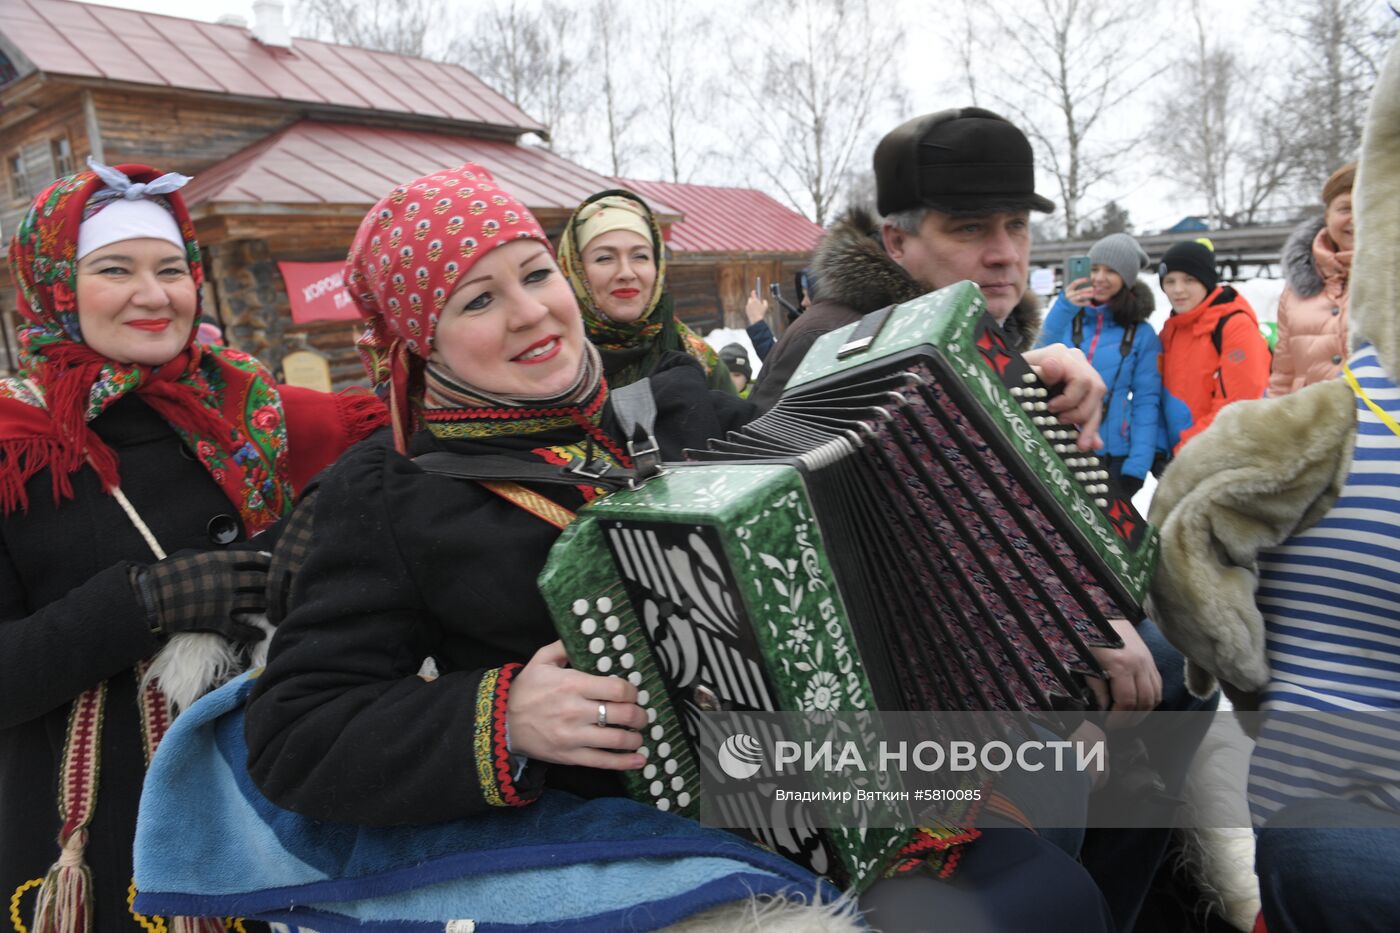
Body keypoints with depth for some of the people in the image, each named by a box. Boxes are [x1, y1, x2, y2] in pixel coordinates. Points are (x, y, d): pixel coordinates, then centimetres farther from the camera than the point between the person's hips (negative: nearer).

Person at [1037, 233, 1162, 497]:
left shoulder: (1141, 334, 1)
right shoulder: (1067, 317, 5)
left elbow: (1146, 403, -1)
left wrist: (1137, 466, -9)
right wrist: (1062, 310, -23)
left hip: (1111, 455, -1)